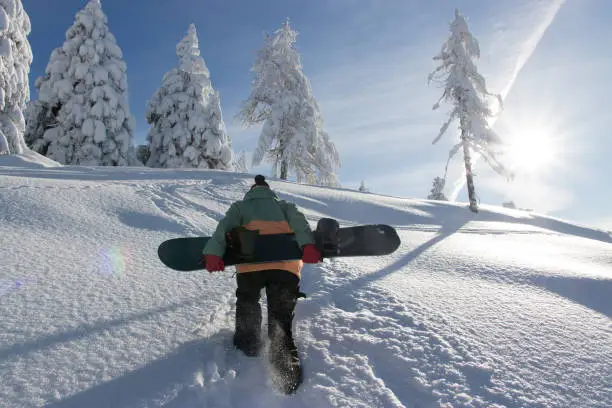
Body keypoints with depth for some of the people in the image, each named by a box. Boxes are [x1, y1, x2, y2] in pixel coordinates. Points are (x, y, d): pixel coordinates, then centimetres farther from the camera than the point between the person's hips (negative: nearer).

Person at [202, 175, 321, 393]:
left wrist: (213, 252, -10)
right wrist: (307, 244, -11)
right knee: (281, 321, 8)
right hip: (285, 265, 1)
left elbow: (225, 226, 6)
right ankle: (288, 373, -5)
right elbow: (298, 220, 7)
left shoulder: (240, 206, 28)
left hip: (250, 264, -1)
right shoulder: (284, 205, 31)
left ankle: (248, 345, 31)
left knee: (247, 305, 28)